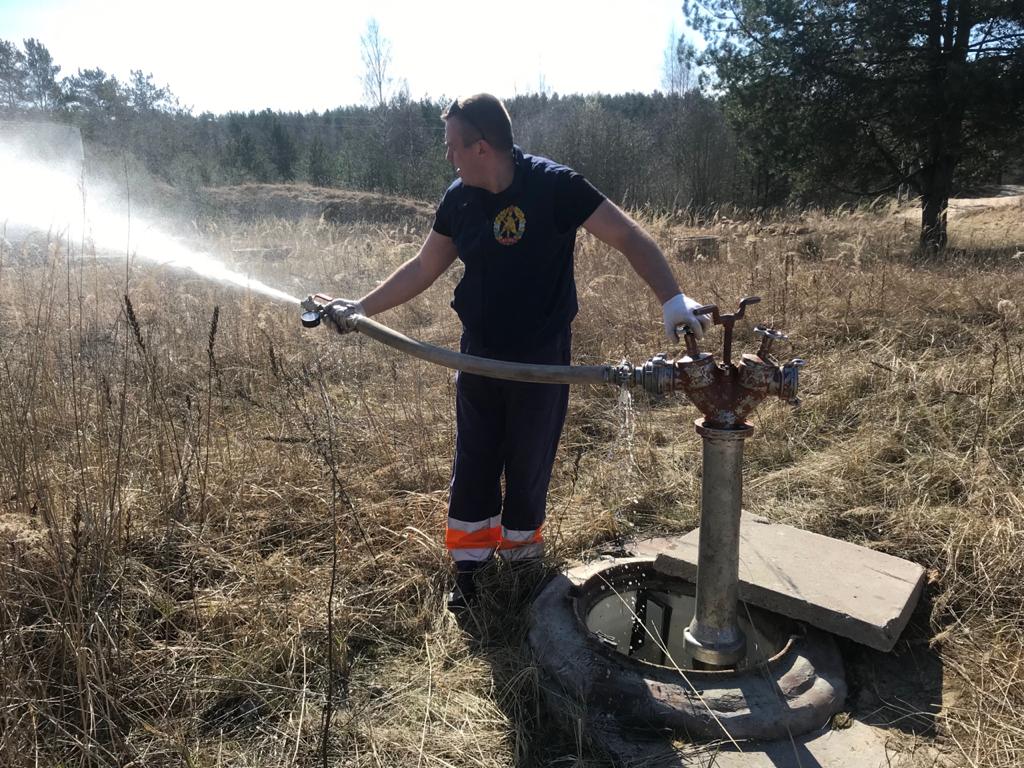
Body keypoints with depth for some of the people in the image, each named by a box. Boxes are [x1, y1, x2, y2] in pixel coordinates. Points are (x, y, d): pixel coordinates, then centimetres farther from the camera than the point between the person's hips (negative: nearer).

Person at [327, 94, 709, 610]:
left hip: (541, 360, -4)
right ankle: (469, 566, 30)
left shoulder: (554, 185, -17)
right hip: (478, 355, 5)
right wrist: (362, 308, 7)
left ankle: (519, 552, 35)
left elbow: (630, 238, -18)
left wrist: (672, 299, -32)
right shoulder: (459, 198, 0)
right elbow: (424, 267, 10)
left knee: (529, 466, 11)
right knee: (472, 465, 12)